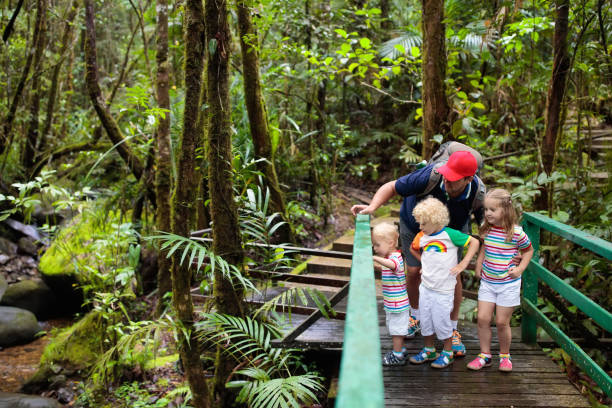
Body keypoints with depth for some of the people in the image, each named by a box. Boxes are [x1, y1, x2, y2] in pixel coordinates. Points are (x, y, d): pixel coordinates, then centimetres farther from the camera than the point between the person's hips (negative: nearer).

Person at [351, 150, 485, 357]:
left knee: (453, 275, -5)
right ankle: (415, 316, 31)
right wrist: (372, 207, -46)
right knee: (413, 271, 2)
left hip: (453, 227, 1)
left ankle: (453, 330, 14)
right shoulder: (430, 176, -41)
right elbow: (391, 187, -30)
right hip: (415, 222, -1)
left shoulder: (478, 193, -34)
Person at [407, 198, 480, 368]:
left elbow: (474, 242, -9)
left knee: (441, 322, 2)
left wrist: (463, 263, -13)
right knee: (425, 320, 13)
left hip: (443, 289, -5)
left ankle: (448, 353, 21)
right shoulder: (422, 236, 3)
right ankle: (429, 350, 31)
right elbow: (413, 248, 24)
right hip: (425, 286, 5)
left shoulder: (450, 234, -13)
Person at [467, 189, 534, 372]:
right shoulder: (486, 229, -1)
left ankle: (504, 355, 25)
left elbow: (528, 250, 3)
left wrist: (520, 268, -9)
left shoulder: (516, 232, -14)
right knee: (482, 318, 0)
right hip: (487, 282, 4)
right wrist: (478, 264, 9)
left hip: (508, 284, -4)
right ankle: (485, 355, 15)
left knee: (502, 322, 3)